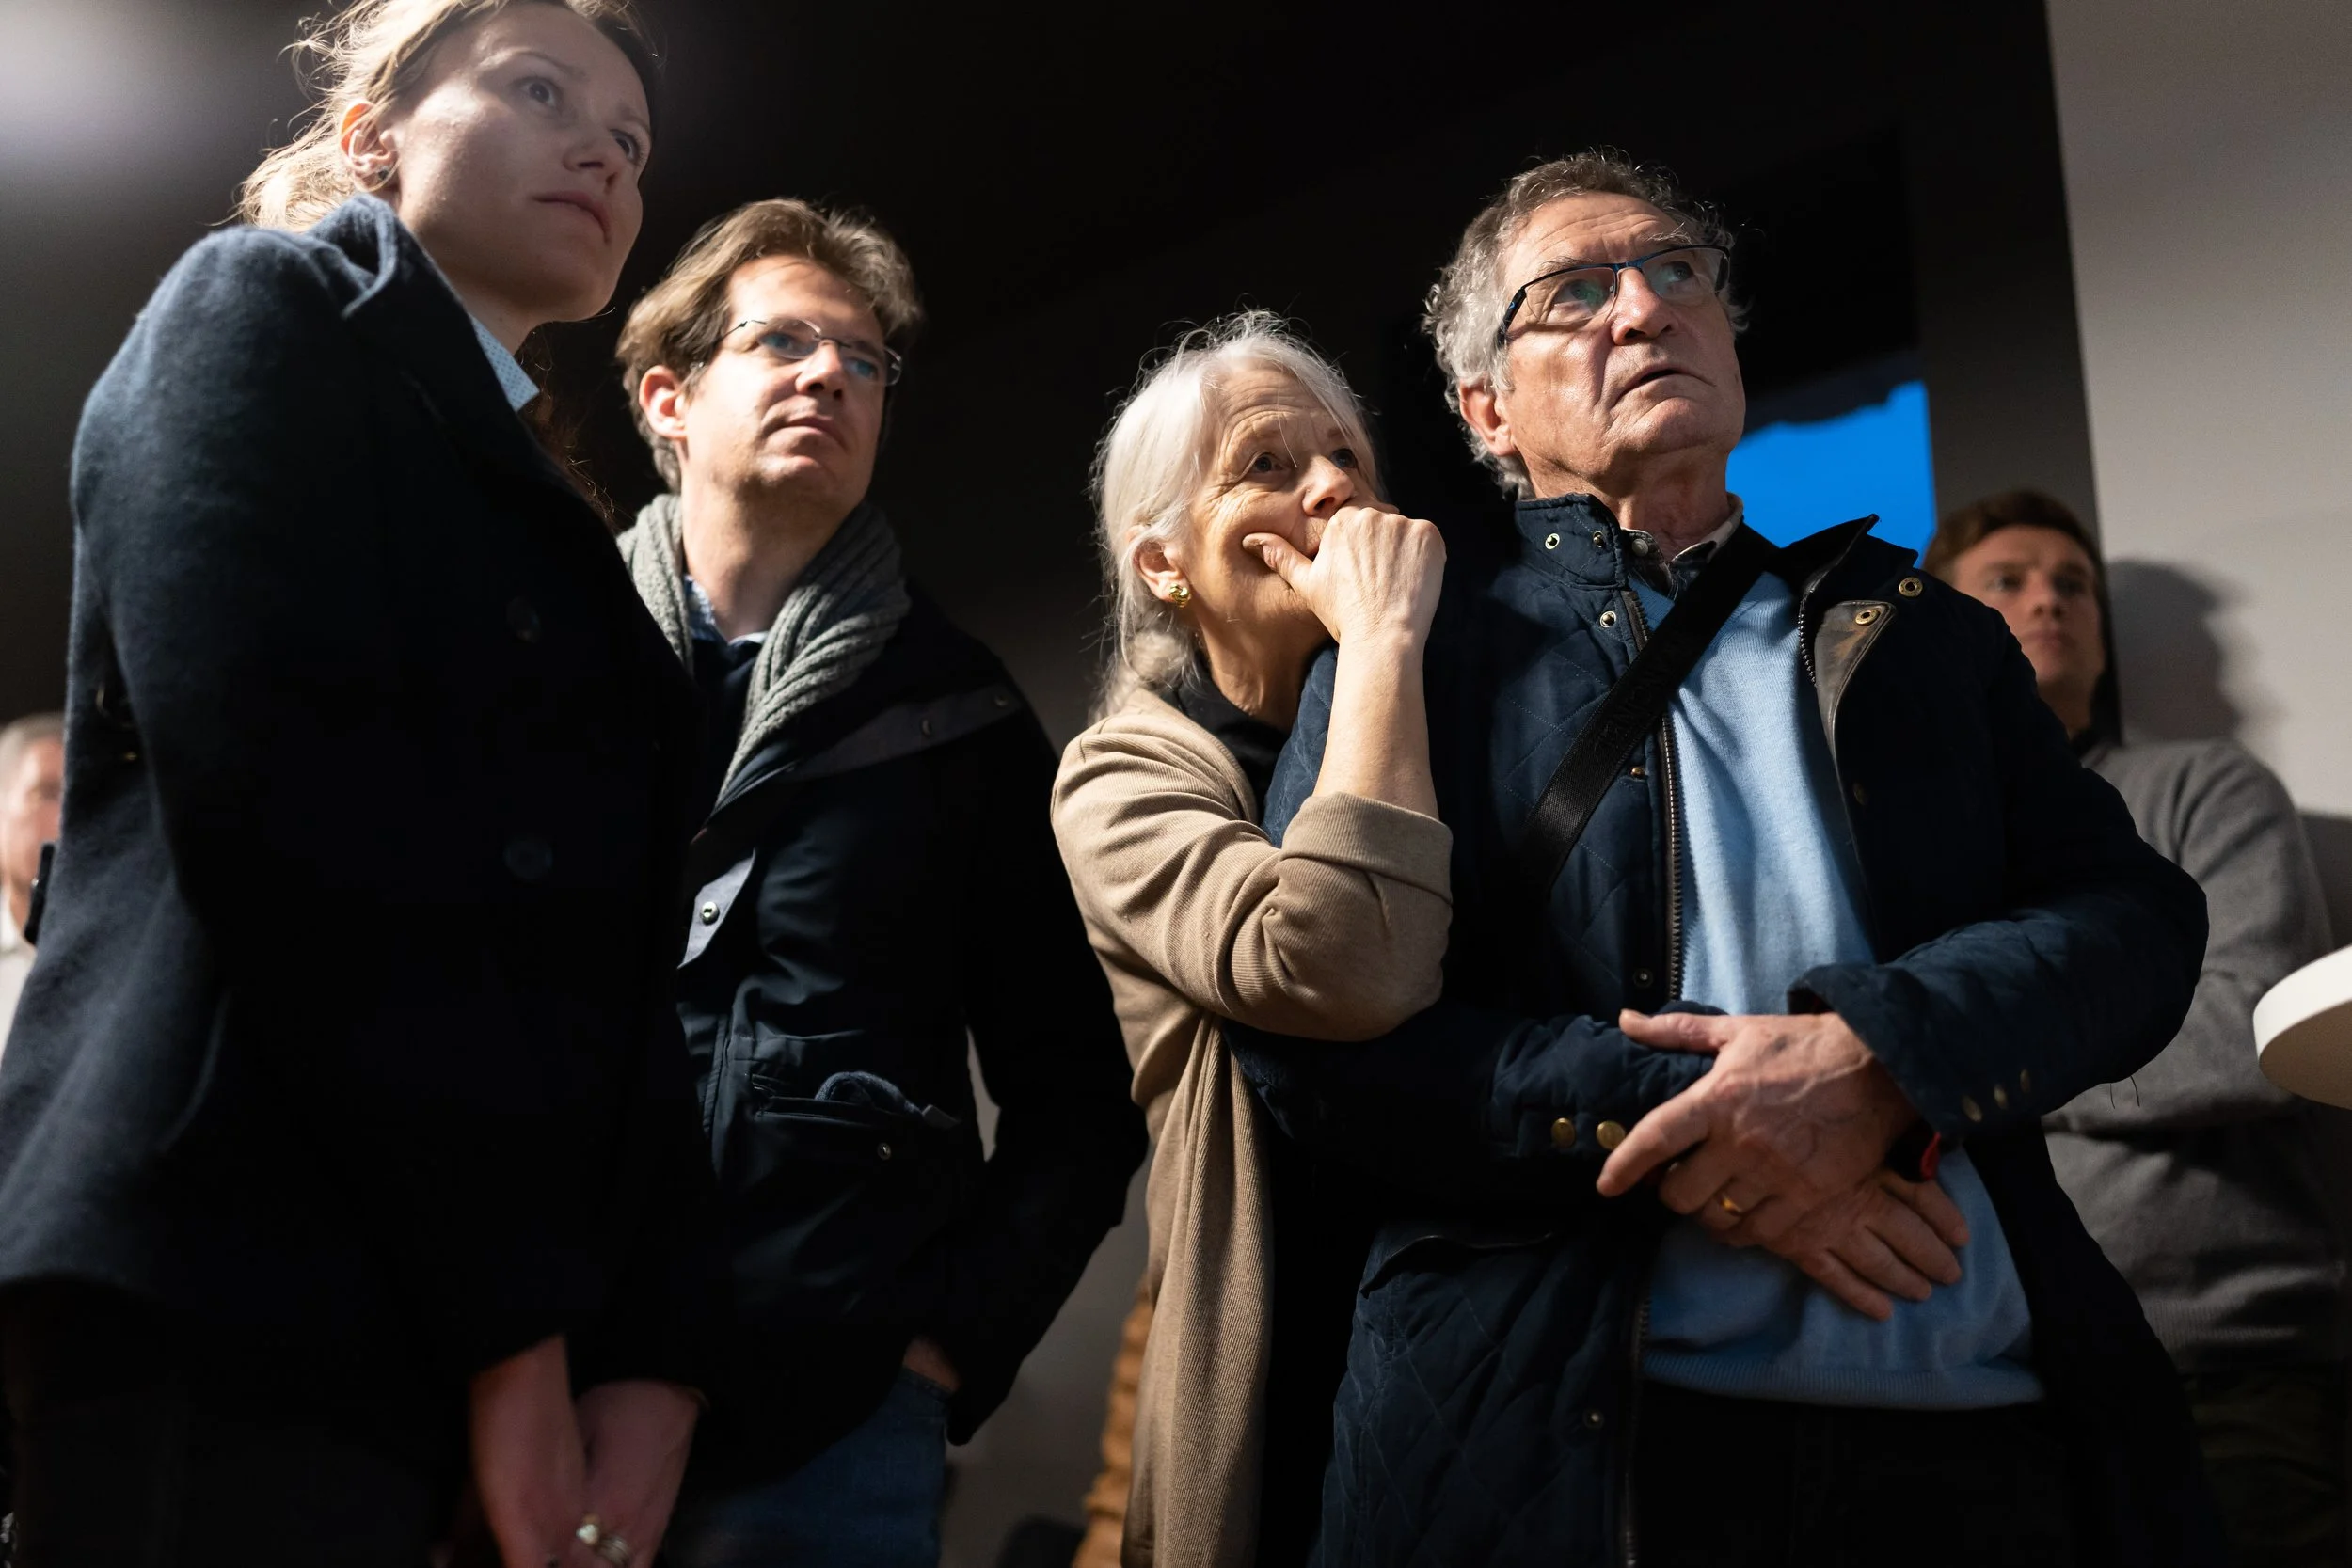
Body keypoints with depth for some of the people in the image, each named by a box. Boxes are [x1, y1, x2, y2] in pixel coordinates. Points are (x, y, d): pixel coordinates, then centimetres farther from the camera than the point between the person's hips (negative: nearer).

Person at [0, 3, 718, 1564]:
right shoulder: (265, 310, 3)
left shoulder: (553, 534, 22)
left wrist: (647, 1344, -2)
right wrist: (508, 1307, -16)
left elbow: (616, 948, 12)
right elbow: (265, 775, -14)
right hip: (230, 1285, -7)